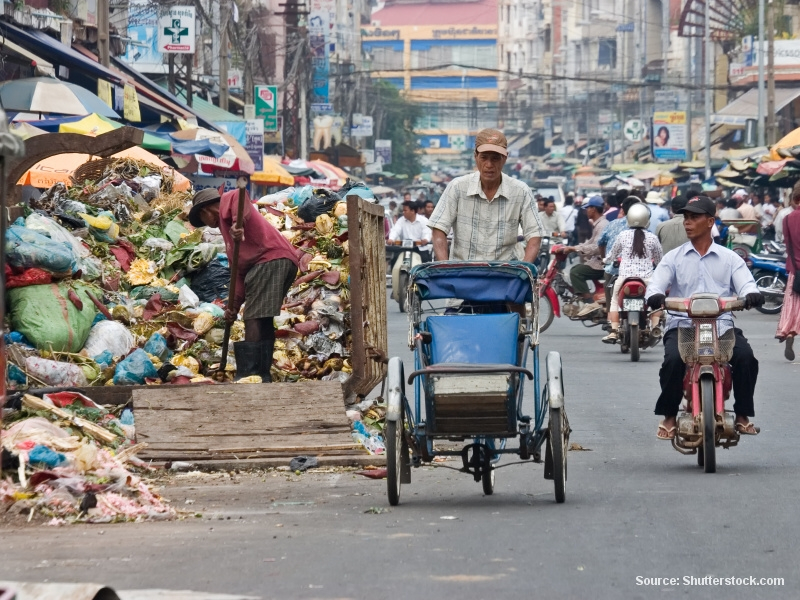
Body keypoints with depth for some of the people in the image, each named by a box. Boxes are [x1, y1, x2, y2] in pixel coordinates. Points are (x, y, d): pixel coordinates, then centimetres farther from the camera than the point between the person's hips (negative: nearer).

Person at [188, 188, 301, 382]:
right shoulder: (227, 227, 34)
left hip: (270, 259, -10)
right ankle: (262, 376, 13)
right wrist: (234, 304, 15)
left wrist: (238, 222, -32)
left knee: (253, 320, -13)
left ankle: (248, 375, -19)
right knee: (263, 322, 13)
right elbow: (240, 271, 26)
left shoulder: (227, 201, 11)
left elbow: (240, 196, -16)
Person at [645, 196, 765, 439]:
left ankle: (742, 415, -10)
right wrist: (655, 295, -27)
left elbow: (745, 283, -1)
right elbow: (656, 283, -1)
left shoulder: (730, 259, 13)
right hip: (681, 325, 0)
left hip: (721, 325, 0)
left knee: (746, 357, -27)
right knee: (673, 359, -31)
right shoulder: (674, 258, 13)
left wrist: (752, 294, -27)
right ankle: (669, 417, -12)